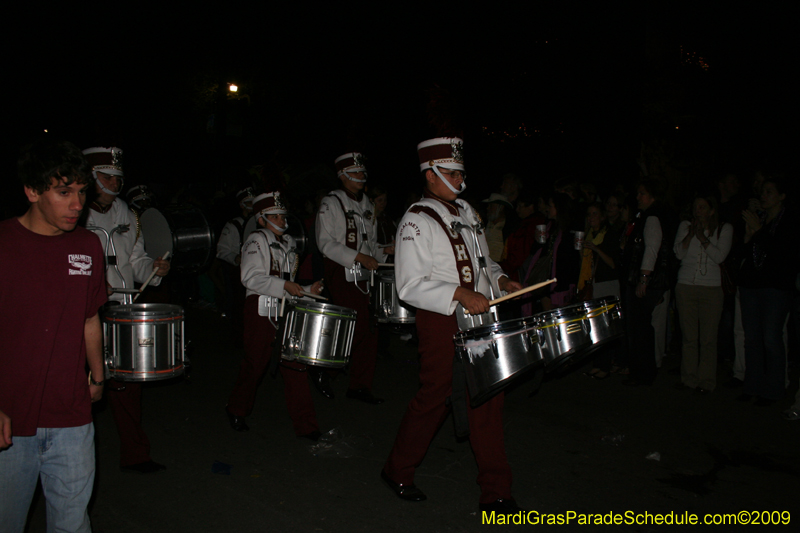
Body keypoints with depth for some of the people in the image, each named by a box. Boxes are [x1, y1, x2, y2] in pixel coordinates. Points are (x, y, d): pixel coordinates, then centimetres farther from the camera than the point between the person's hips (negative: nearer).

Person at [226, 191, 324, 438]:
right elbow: (251, 278, -17)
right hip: (261, 309, -5)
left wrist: (307, 290, 8)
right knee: (255, 362, 4)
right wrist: (284, 286, -24)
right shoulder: (256, 241, -3)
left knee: (294, 364, 1)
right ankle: (237, 410, 29)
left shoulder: (287, 243, 18)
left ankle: (305, 424, 5)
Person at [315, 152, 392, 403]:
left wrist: (383, 251, 3)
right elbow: (326, 243, -13)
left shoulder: (367, 204, 17)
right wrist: (360, 257, -20)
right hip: (341, 272, -7)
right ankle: (324, 368, 8)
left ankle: (360, 386, 13)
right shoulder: (331, 203, -4)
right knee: (358, 328, -14)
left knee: (370, 328, 2)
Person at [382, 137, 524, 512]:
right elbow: (411, 285, -18)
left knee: (488, 399, 7)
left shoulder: (466, 211, 14)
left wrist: (500, 280, 4)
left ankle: (495, 492, 17)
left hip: (479, 318, 7)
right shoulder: (417, 221, -10)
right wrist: (460, 294, -26)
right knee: (435, 399, 4)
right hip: (441, 322, -7)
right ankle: (398, 471, 28)